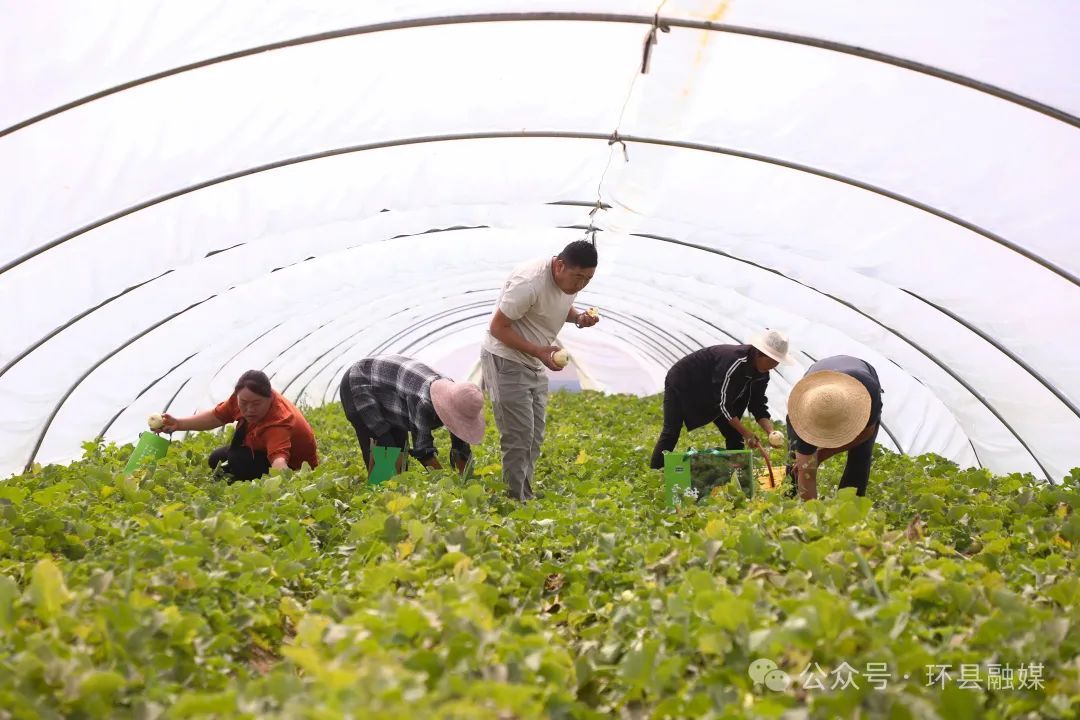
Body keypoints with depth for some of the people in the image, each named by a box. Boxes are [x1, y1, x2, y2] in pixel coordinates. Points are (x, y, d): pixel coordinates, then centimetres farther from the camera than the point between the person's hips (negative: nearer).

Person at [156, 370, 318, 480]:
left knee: (233, 461, -27)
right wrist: (178, 424, -13)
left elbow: (279, 458, -57)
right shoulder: (242, 398, -20)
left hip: (295, 468, -8)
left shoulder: (278, 423, -42)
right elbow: (217, 416, -3)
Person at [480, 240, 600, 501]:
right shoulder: (529, 282, -28)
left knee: (534, 437, 11)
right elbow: (497, 327, -21)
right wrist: (539, 352, -28)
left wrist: (578, 317, -5)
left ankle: (526, 498, 20)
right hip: (506, 361, -9)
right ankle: (517, 500, -4)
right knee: (519, 437, -11)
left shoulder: (570, 279, -3)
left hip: (535, 364, 9)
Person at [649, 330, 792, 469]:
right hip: (682, 382, -9)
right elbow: (723, 403, -33)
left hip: (710, 394, 9)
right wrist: (746, 432, -30)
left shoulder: (761, 375, -10)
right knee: (671, 434, -17)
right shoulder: (734, 361, -37)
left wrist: (771, 431, -23)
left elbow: (759, 407, -5)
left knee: (734, 435, 0)